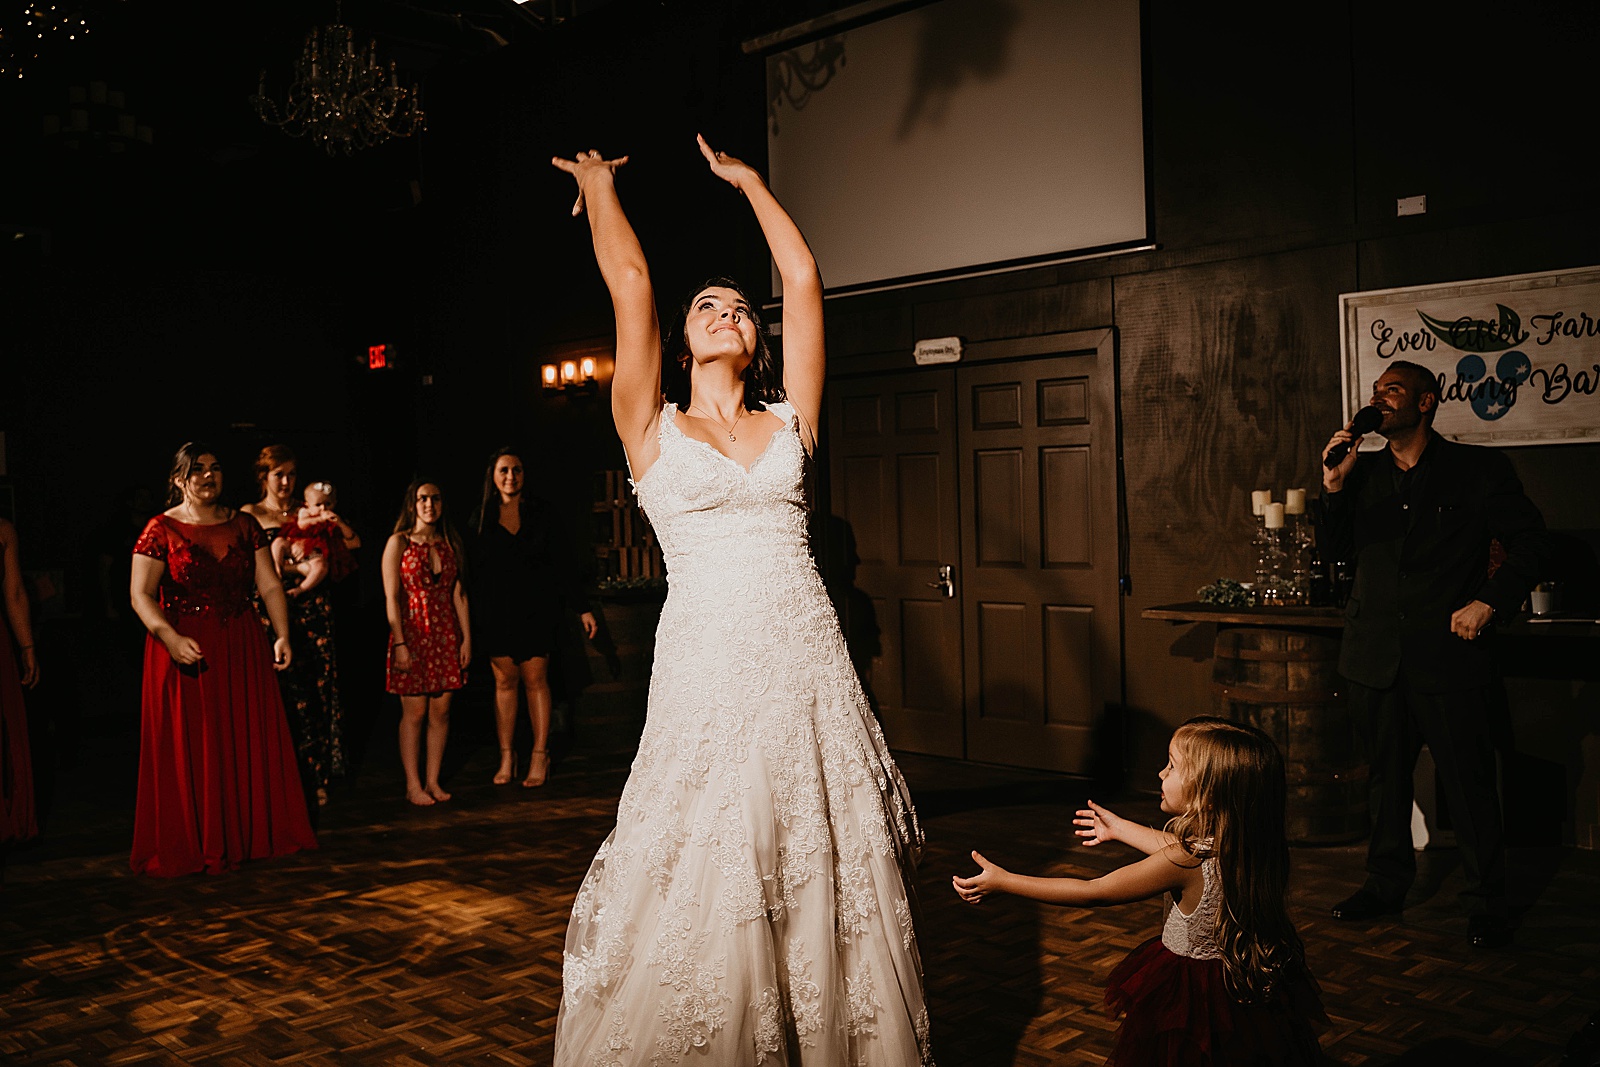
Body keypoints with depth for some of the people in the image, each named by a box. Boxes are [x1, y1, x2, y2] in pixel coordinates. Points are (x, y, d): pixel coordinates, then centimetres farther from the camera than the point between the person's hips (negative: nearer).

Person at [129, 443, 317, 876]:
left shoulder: (244, 526, 8)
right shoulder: (161, 530, -3)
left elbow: (270, 586, 5)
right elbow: (140, 595, -9)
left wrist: (282, 635, -7)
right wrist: (171, 638, -24)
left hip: (241, 649, 4)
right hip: (184, 650, -3)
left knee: (249, 743, 7)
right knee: (190, 751, 2)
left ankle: (252, 835, 19)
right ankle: (192, 846, 14)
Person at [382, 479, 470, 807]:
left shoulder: (450, 543, 9)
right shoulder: (398, 543, -3)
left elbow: (459, 593, 9)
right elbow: (391, 597, -7)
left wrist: (466, 637, 3)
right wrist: (400, 643, -14)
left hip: (446, 633, 4)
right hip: (412, 631, -4)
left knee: (441, 710, 4)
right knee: (415, 711, -1)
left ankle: (433, 780, 15)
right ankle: (413, 784, 10)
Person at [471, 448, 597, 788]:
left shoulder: (541, 513, 1)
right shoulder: (482, 518, 4)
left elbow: (564, 563, 0)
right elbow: (473, 570, 6)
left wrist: (582, 608, -4)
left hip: (536, 610, -1)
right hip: (497, 613, 1)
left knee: (535, 680, 0)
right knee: (504, 681, 4)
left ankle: (539, 756, 7)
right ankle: (506, 757, 11)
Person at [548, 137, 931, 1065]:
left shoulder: (789, 420, 12)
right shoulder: (653, 429, 6)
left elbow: (806, 278, 12)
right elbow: (630, 280, 3)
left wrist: (748, 180, 21)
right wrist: (597, 180, 16)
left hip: (808, 665, 3)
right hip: (706, 667, -2)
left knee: (831, 878, 9)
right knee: (703, 893, 4)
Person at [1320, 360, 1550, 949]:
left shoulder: (1478, 468, 0)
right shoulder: (1364, 471, 11)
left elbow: (1532, 543, 2)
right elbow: (1342, 548, 7)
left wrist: (1489, 602, -9)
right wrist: (1334, 487, -6)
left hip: (1449, 655, -4)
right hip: (1376, 656, 4)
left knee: (1469, 783, 2)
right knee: (1386, 775, 14)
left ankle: (1486, 904, 17)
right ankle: (1386, 883, 28)